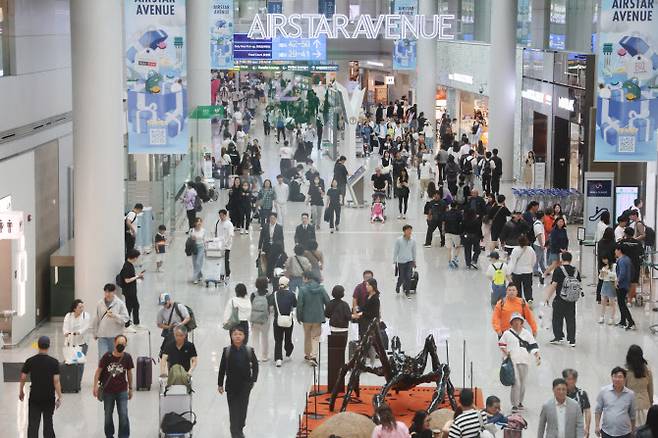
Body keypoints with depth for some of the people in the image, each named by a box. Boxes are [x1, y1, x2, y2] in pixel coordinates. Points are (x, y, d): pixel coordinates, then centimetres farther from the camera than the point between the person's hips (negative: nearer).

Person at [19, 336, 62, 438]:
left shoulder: (30, 361, -6)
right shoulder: (54, 362, -11)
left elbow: (23, 378, 0)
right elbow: (56, 381, -14)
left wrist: (21, 391, 16)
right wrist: (59, 397, -7)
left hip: (34, 397, 0)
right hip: (49, 397, 0)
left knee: (33, 423, 2)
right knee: (48, 422, 16)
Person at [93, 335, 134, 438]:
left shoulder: (127, 357, -7)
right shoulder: (107, 356, -11)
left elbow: (129, 373, 5)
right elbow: (99, 371, -3)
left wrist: (130, 388, 11)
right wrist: (95, 386, -9)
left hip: (122, 391, 0)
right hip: (108, 391, 1)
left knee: (124, 415, -7)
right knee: (108, 415, 14)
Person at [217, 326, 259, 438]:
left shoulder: (249, 350, -5)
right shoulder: (227, 350, -6)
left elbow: (255, 365, 6)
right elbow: (222, 368, 1)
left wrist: (253, 380, -2)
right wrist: (220, 384, 4)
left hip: (245, 385, 1)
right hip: (231, 385, -1)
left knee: (242, 408, 6)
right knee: (233, 410, -1)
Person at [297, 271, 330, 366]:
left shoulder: (303, 289, -14)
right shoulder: (321, 288, -4)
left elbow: (299, 305, -13)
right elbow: (328, 302, 0)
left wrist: (299, 317, -1)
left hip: (307, 318, -1)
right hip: (318, 317, 1)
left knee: (307, 336, 17)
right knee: (315, 337, 7)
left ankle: (307, 354, 27)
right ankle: (313, 356, -8)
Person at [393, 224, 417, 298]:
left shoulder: (413, 241, -1)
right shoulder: (399, 240, -9)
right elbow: (395, 251, -1)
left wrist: (414, 261, 18)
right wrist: (395, 261, 0)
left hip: (409, 261, 2)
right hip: (401, 262, -2)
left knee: (408, 277, -8)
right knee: (401, 278, 5)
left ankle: (407, 292, 6)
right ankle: (398, 286, 38)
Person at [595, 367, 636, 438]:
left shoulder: (630, 394, -2)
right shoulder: (604, 391, -3)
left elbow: (632, 415, 7)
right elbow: (598, 410, 4)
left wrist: (633, 431, 11)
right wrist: (597, 426, -2)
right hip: (607, 432, 0)